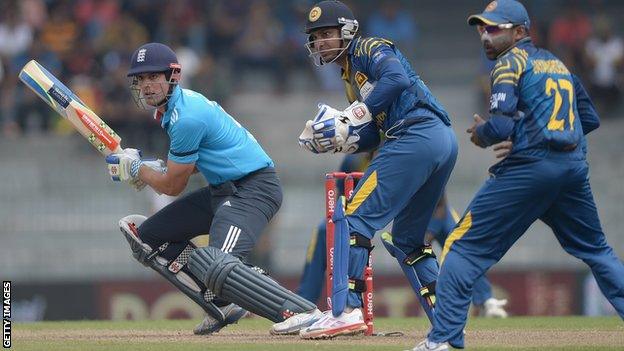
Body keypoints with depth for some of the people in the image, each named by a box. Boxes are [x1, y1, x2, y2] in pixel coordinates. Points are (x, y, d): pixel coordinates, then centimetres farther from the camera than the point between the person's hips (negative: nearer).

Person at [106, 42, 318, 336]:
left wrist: (137, 169, 5)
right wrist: (152, 170, 14)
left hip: (253, 188, -11)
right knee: (145, 236, 12)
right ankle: (222, 304, 5)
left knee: (217, 266, -33)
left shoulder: (186, 118, -19)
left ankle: (306, 315, -36)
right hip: (223, 190, 11)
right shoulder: (181, 103, 11)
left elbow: (173, 185, -12)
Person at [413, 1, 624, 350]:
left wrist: (480, 134, 8)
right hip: (575, 169, 7)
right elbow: (591, 119, 24)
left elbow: (501, 126, -12)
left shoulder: (511, 62, -1)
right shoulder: (558, 64, 22)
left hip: (529, 168, -7)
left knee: (463, 248, -2)